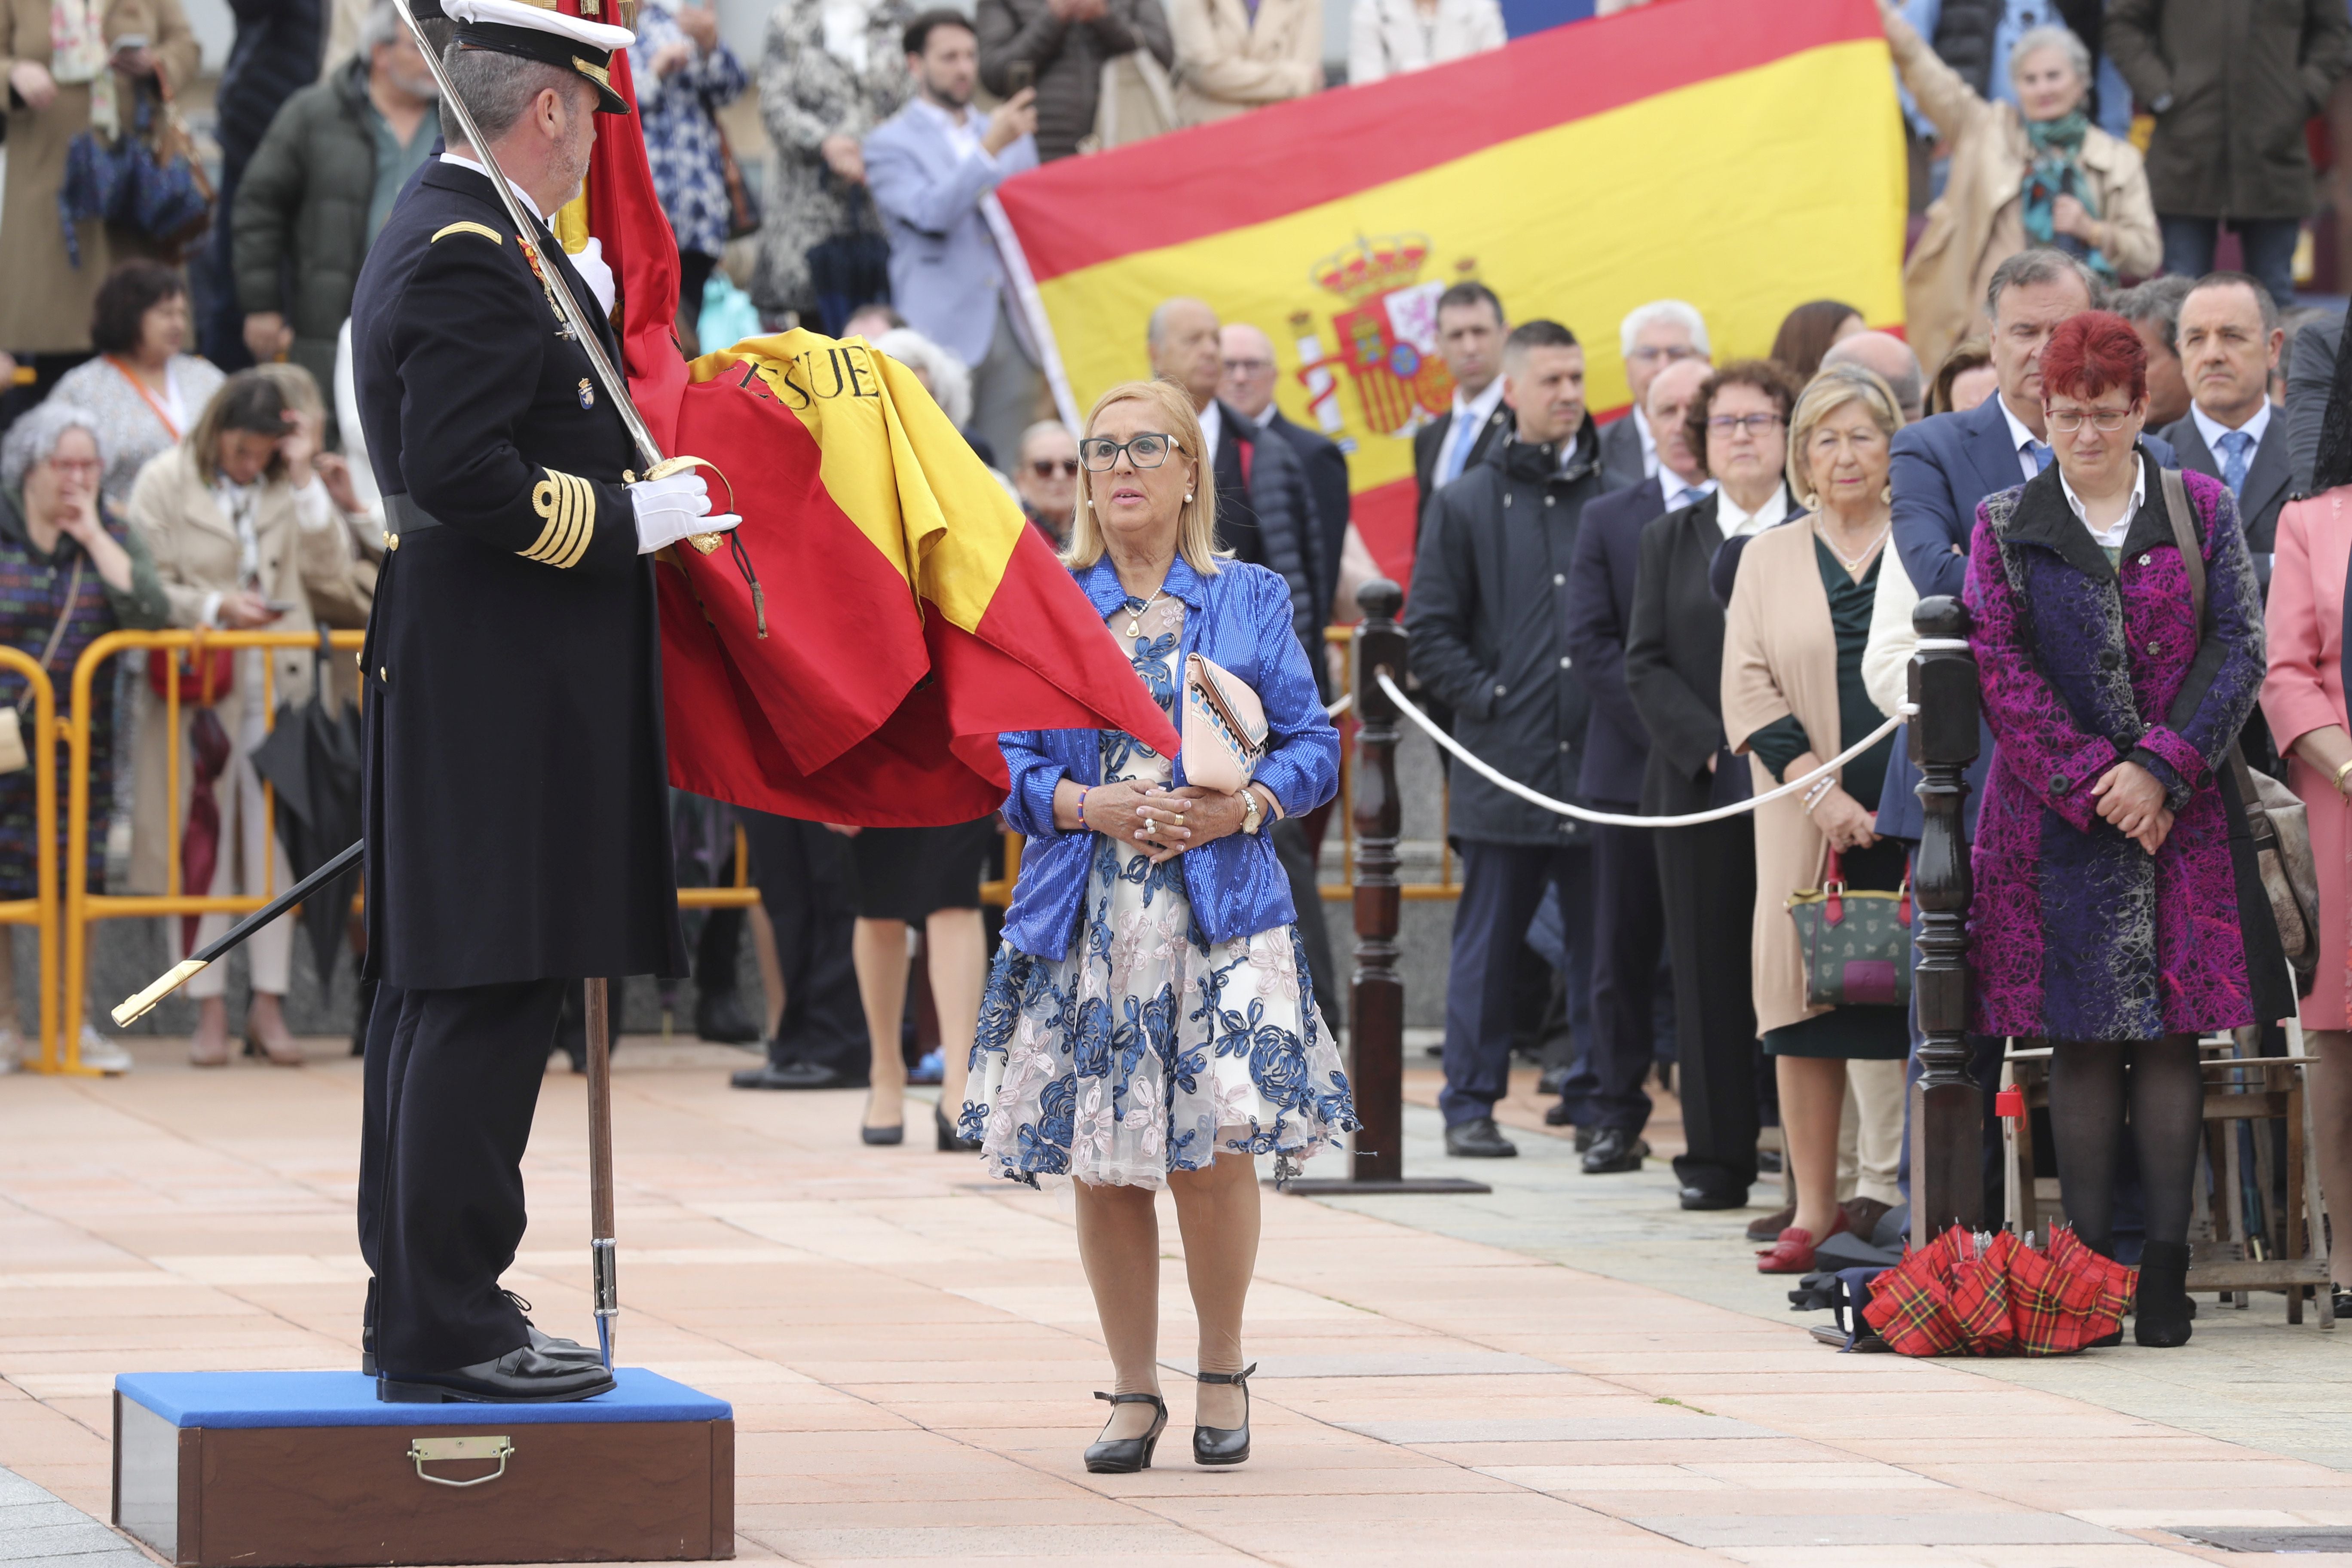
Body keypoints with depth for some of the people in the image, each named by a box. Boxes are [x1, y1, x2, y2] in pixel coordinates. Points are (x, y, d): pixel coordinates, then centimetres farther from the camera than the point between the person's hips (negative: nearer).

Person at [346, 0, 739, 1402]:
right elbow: (459, 473, -24)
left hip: (463, 675, 11)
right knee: (492, 991, -9)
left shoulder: (443, 237, 16)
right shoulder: (472, 260, -16)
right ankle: (447, 1329, -9)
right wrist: (628, 522, -16)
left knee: (439, 993, 13)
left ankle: (418, 1301, 19)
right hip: (509, 689, -11)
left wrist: (574, 320, 21)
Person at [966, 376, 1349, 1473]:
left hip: (1221, 911, -1)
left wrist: (1239, 808, -12)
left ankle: (1223, 1370, 10)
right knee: (1103, 1168, 2)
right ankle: (1133, 1391, 14)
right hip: (1082, 918, 1)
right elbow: (1008, 761, 5)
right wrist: (1093, 807, -13)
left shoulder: (1251, 602, 9)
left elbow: (1312, 747, 7)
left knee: (1215, 1151, -11)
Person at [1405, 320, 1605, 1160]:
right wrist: (1485, 699, -4)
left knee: (1601, 943, 3)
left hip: (1597, 763, 1)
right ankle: (1471, 1104, 10)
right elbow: (1430, 632, 6)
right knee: (1489, 943, 3)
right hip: (1503, 766, -1)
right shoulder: (1466, 505, 6)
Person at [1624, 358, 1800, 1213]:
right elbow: (1647, 666, 7)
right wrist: (1714, 749, -7)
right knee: (1709, 973, 2)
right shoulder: (1668, 541, 14)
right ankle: (1717, 1158, 7)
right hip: (1700, 789, 2)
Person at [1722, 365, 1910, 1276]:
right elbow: (1748, 689, 4)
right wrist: (1821, 791, -10)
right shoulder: (1769, 560, 13)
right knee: (1806, 1001, 1)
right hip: (1811, 820, 2)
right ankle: (1815, 1210, 8)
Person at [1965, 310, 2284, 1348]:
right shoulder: (2005, 526, 7)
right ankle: (2086, 1265, 2)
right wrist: (2092, 783, -11)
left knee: (2172, 1035, -2)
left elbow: (2238, 649, 1)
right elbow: (2000, 673, 0)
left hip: (2182, 812, 0)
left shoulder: (2203, 512, 8)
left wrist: (2163, 769, -11)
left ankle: (2166, 1268, 0)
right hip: (2058, 821, 0)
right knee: (2080, 1039, -1)